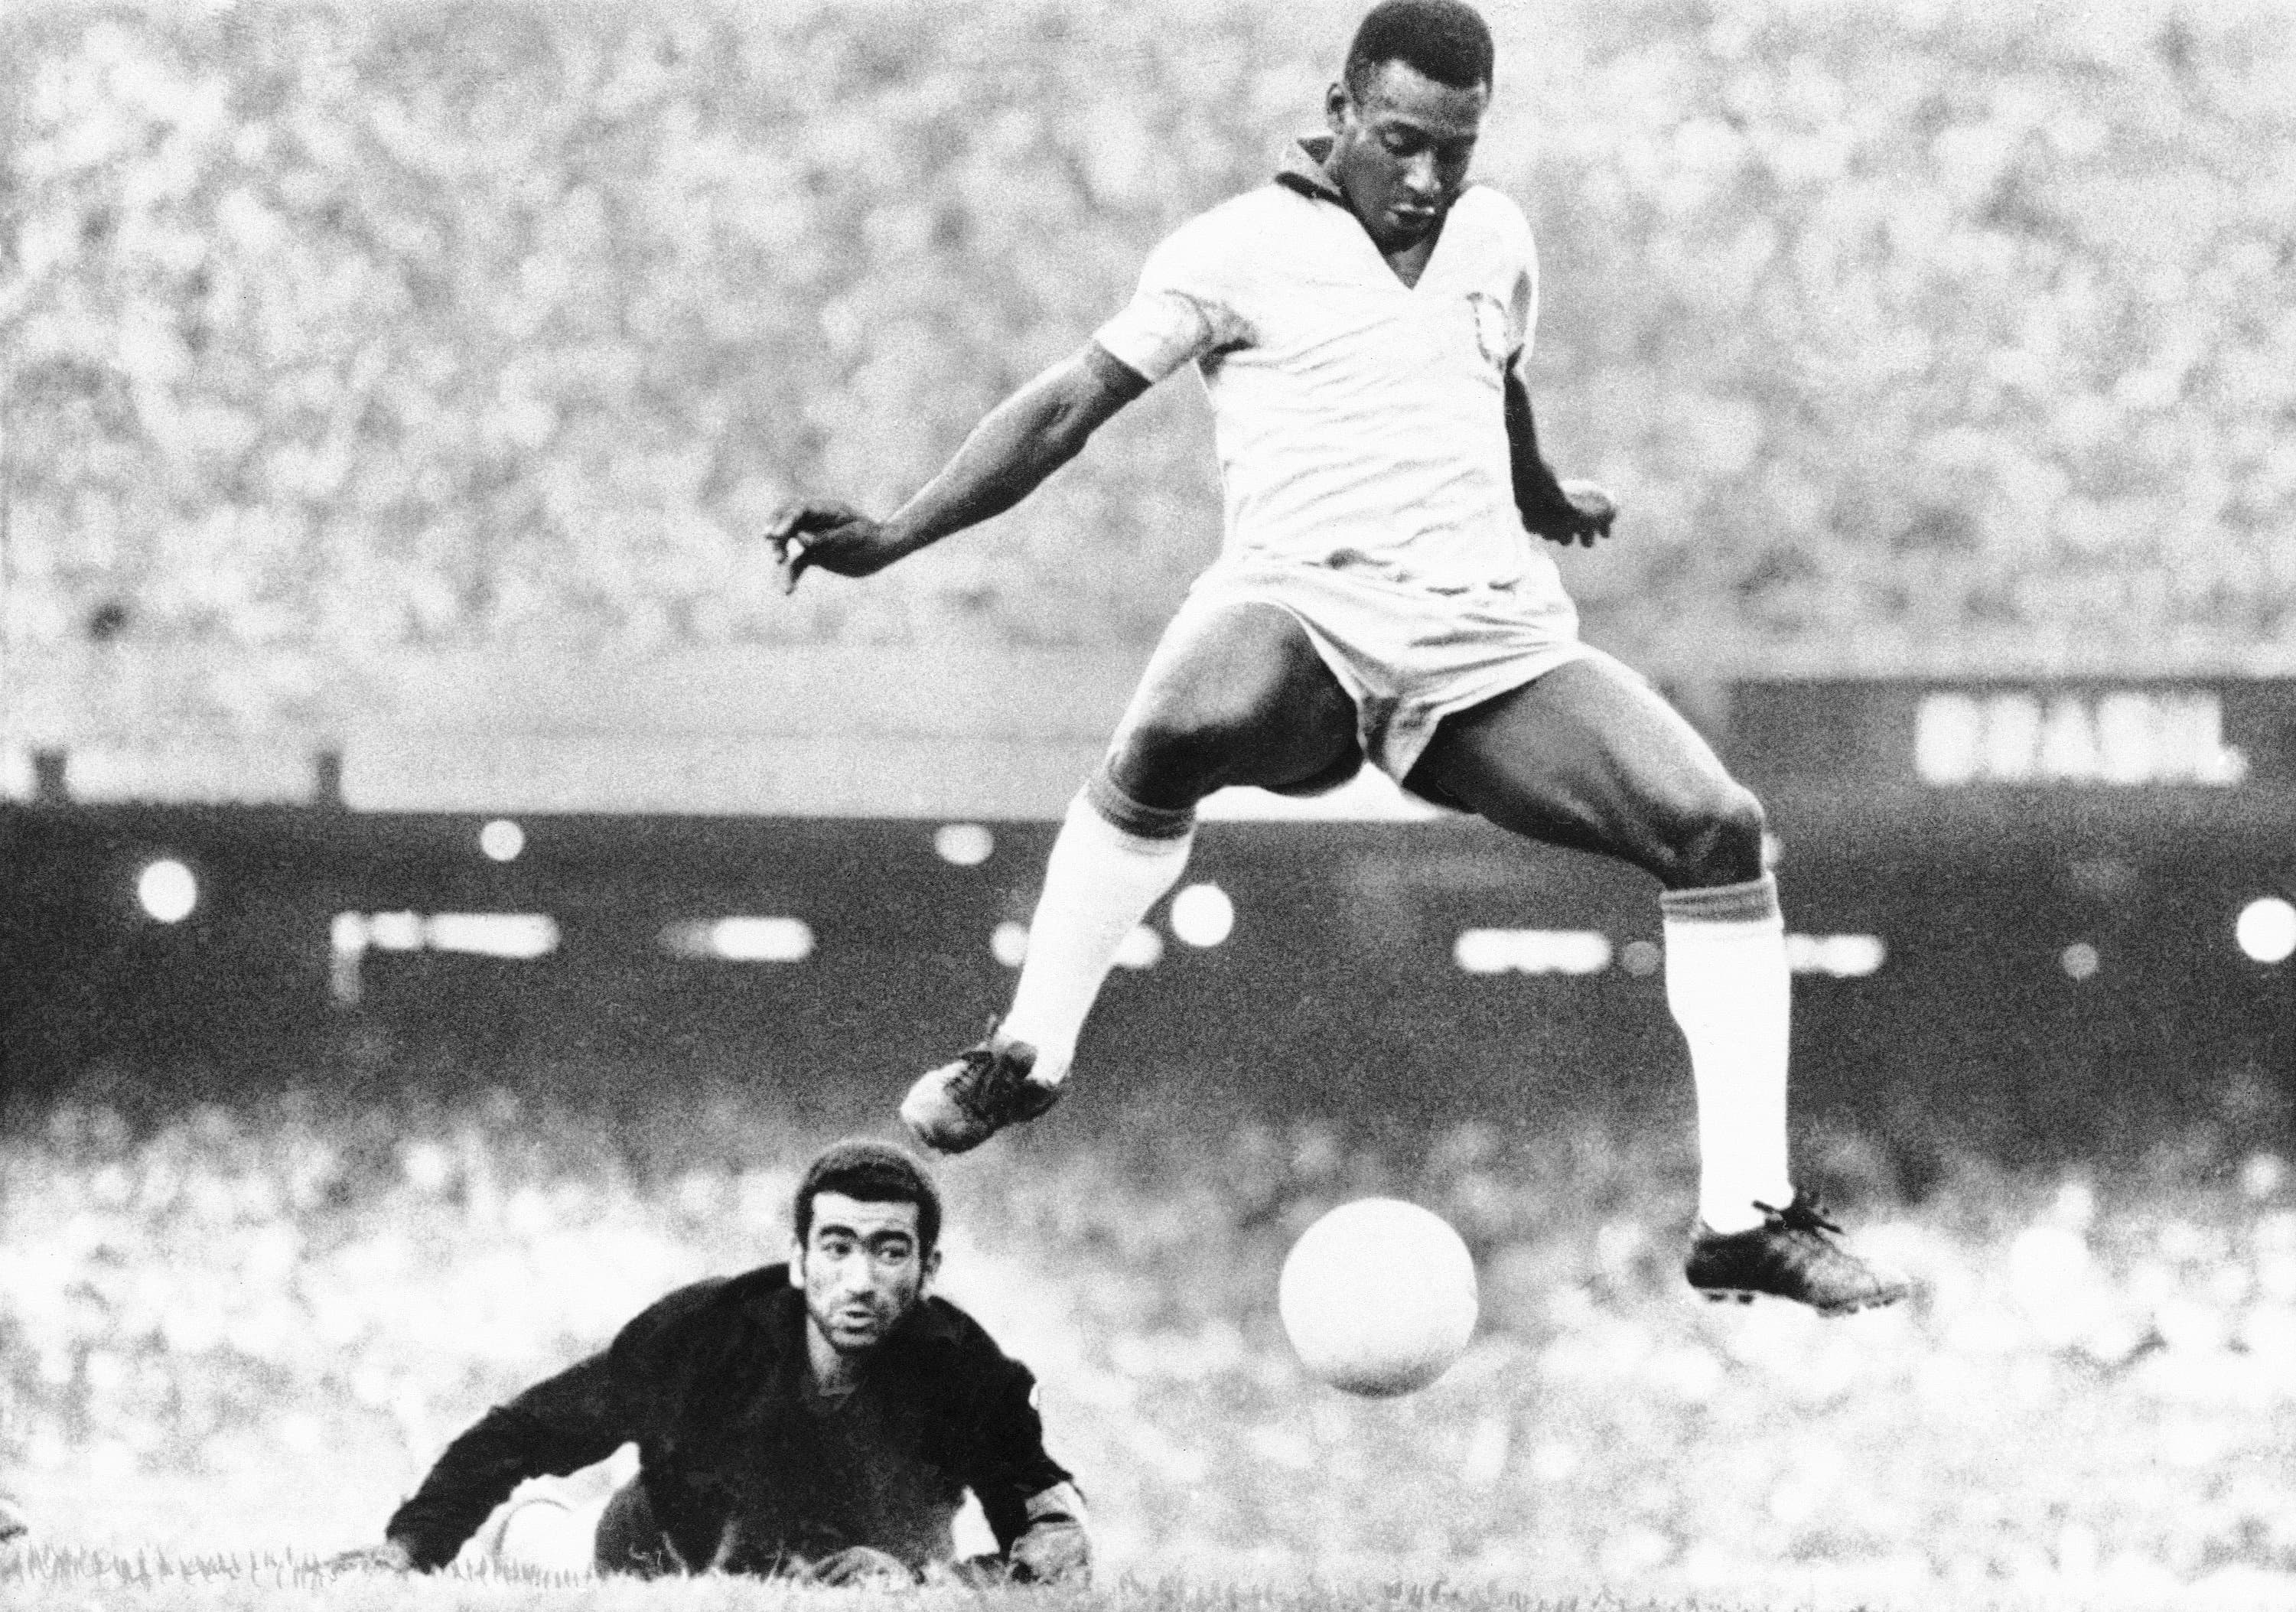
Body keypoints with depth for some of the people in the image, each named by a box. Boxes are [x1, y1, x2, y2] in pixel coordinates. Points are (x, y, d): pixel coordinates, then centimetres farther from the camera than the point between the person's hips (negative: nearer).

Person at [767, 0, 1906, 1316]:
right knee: (1174, 732, -40)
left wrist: (1547, 504, 59)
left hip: (1492, 628, 5)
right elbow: (1073, 403, 3)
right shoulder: (1244, 249, 4)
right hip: (1304, 606, -5)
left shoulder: (1495, 238, 19)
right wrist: (890, 541, -5)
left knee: (1718, 827, -14)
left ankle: (1747, 1217, -7)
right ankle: (1027, 1059, -22)